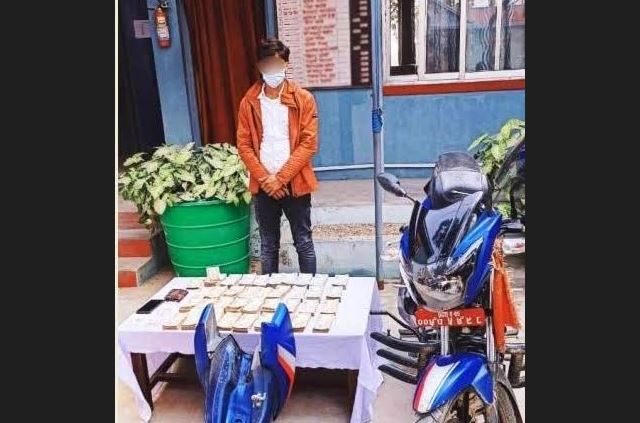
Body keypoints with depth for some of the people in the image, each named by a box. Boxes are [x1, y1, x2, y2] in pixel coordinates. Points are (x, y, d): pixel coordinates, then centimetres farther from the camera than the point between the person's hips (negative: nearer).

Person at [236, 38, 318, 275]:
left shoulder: (303, 99, -3)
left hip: (295, 184, -2)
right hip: (263, 186, 2)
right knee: (268, 245, 13)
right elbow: (243, 144, 2)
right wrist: (266, 179, -8)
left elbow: (309, 143, -8)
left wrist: (281, 178, -13)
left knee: (303, 243, 8)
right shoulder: (249, 102, 4)